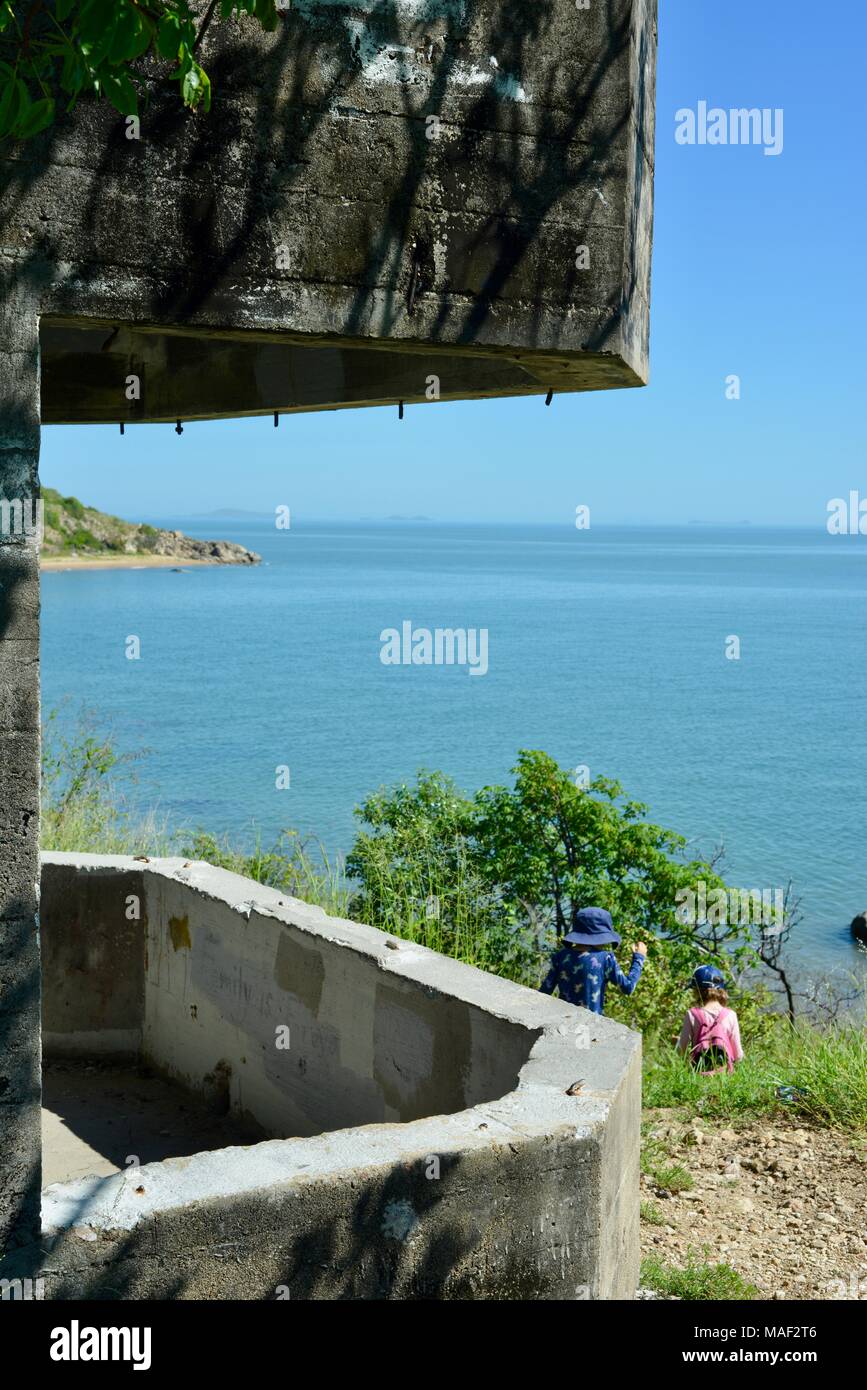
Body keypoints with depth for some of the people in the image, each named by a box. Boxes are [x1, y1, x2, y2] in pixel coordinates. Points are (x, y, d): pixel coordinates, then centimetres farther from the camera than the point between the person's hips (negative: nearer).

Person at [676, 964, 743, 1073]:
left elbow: (681, 1052, -1)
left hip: (699, 1072, -1)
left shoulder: (692, 1015, -3)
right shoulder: (730, 1015, -1)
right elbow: (738, 1056, 2)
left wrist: (678, 1041, 20)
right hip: (725, 1074, 1)